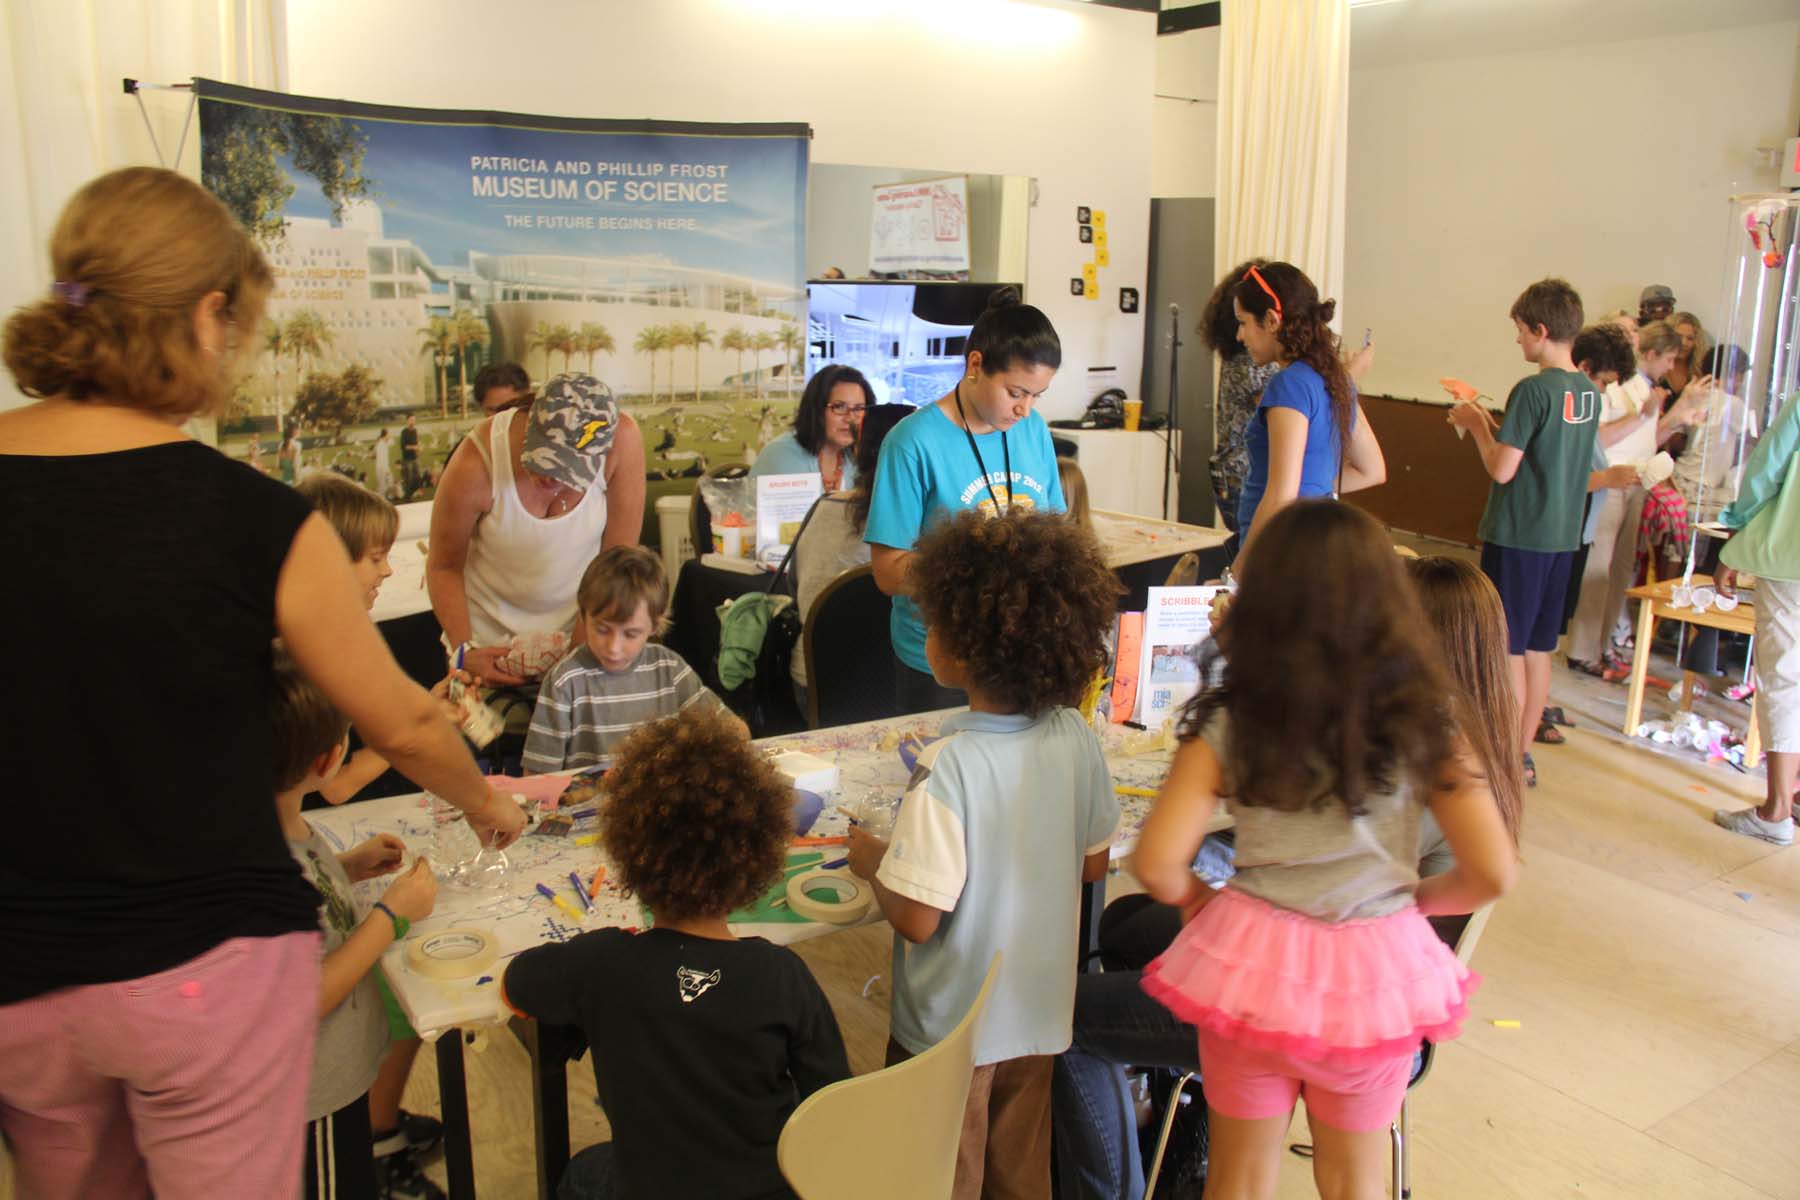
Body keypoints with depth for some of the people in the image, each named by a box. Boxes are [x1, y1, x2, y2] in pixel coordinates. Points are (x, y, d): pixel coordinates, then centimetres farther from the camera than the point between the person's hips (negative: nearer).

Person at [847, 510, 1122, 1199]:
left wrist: (869, 859, -7)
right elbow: (1093, 866, 1)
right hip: (1039, 1011, 5)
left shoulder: (948, 767, -29)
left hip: (951, 1029, -5)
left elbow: (917, 919, -25)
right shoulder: (1075, 737, -12)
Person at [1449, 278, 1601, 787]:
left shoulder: (1533, 390, -17)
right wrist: (1491, 425, 14)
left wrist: (1475, 425, -3)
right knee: (1538, 650, 14)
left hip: (1518, 537, -8)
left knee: (1508, 649, 1)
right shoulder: (1589, 392, 8)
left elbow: (1502, 469, -18)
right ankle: (1523, 755, 23)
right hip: (1562, 536, 8)